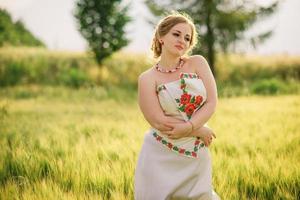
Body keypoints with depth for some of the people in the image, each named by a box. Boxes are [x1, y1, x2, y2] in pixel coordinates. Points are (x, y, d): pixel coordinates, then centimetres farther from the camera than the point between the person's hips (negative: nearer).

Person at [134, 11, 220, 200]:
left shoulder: (198, 63, 2)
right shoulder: (148, 78, -4)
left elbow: (212, 103, -5)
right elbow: (159, 122, -12)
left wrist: (188, 127, -19)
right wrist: (200, 131, -10)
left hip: (196, 155, 2)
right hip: (161, 157, -2)